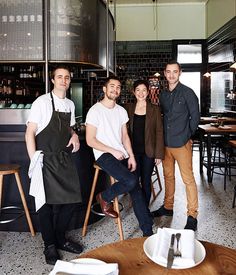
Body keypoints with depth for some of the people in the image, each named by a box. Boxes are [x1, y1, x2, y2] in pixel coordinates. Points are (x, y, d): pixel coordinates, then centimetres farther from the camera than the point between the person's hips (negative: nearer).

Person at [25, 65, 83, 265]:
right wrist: (34, 161, -16)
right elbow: (30, 133, -9)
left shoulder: (70, 104, 10)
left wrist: (74, 135, 1)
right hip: (45, 159, -5)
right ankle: (50, 245, 21)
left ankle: (60, 238, 27)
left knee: (71, 199, 6)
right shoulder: (42, 102, -8)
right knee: (46, 202, 2)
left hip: (65, 159, 6)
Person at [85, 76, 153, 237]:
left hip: (122, 155, 6)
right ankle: (105, 197, 3)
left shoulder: (121, 111, 12)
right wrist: (113, 151, -13)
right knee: (131, 181, -26)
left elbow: (125, 136, 13)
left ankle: (148, 231, 5)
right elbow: (90, 140, -10)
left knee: (136, 189, -4)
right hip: (104, 155, -6)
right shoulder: (95, 110, -7)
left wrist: (131, 156, -1)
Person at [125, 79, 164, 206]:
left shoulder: (154, 109, -1)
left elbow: (159, 132, -2)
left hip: (148, 152, -1)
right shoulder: (128, 108, 4)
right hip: (133, 151, 2)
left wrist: (159, 154, -6)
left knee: (146, 181, 6)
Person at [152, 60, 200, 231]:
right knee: (168, 176, 16)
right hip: (166, 143, 6)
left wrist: (187, 135, -2)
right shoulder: (163, 94, 11)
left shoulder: (187, 92, -6)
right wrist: (163, 136, 9)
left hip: (182, 143, -6)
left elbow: (195, 117, -3)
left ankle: (192, 216, 8)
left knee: (188, 179, -2)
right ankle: (168, 207, 31)